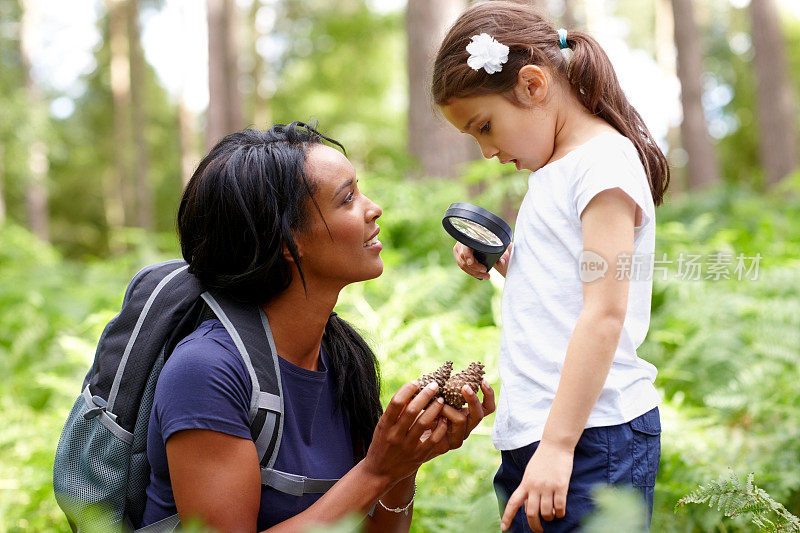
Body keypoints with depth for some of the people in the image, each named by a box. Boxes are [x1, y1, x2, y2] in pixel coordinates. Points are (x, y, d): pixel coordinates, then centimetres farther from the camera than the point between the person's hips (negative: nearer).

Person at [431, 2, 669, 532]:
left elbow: (604, 315, -17)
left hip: (593, 434, -9)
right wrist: (500, 263, 7)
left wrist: (558, 445, -20)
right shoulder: (553, 171, 17)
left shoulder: (606, 159, -10)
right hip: (532, 431, 9)